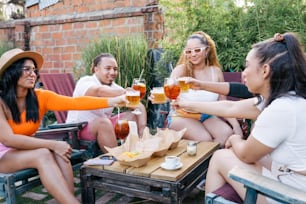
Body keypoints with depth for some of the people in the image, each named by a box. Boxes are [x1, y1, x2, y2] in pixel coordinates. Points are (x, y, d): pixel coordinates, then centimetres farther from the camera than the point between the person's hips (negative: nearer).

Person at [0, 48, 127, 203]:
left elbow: (74, 102, -21)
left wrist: (112, 101, -33)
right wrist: (53, 144, -30)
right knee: (43, 154, -31)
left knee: (58, 153, -26)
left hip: (27, 150, 4)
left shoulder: (39, 97, -7)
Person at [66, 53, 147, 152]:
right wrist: (126, 92, -54)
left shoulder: (114, 87, 2)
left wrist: (142, 128, -24)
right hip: (78, 130, -6)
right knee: (104, 122, -34)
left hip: (102, 126, 7)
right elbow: (99, 91, -40)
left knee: (134, 115, -7)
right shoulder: (85, 82, -14)